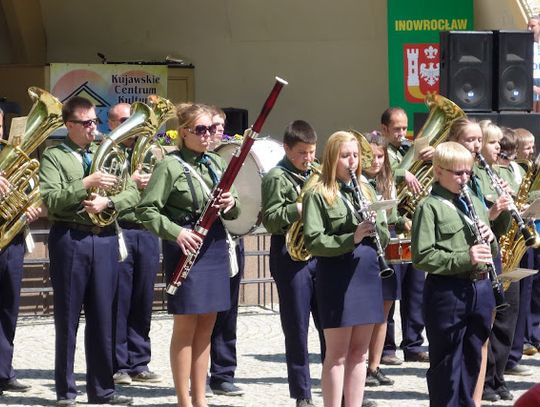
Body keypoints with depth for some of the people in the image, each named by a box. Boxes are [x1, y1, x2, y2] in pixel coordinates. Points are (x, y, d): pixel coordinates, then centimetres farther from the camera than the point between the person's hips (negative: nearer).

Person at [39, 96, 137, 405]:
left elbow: (132, 193, 6)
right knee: (67, 318, 2)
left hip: (105, 239, 4)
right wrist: (86, 183, -21)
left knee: (102, 318, 7)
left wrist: (107, 201, -12)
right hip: (70, 239, -4)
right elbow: (51, 200, -14)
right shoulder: (54, 156, -1)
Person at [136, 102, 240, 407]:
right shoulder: (171, 166, -9)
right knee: (186, 326, -1)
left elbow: (233, 213, 16)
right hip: (186, 247, -6)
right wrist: (176, 232, -25)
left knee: (206, 326, 10)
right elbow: (146, 210, -13)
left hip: (215, 247, 6)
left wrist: (232, 204, -7)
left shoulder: (217, 162, 11)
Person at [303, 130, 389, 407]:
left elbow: (384, 237, 12)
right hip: (336, 277, -6)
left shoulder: (366, 192, 14)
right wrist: (351, 238, -24)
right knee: (337, 354, -2)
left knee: (359, 352, 10)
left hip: (367, 275, 6)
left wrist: (375, 226, -10)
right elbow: (314, 242, -13)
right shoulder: (317, 195, -4)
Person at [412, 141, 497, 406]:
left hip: (480, 290, 6)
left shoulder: (475, 203, 15)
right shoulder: (429, 207, -6)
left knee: (472, 359, 14)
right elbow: (422, 257, -14)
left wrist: (490, 239, -3)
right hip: (447, 292, -6)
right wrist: (464, 258, -22)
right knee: (447, 363, 1)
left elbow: (491, 252, 20)